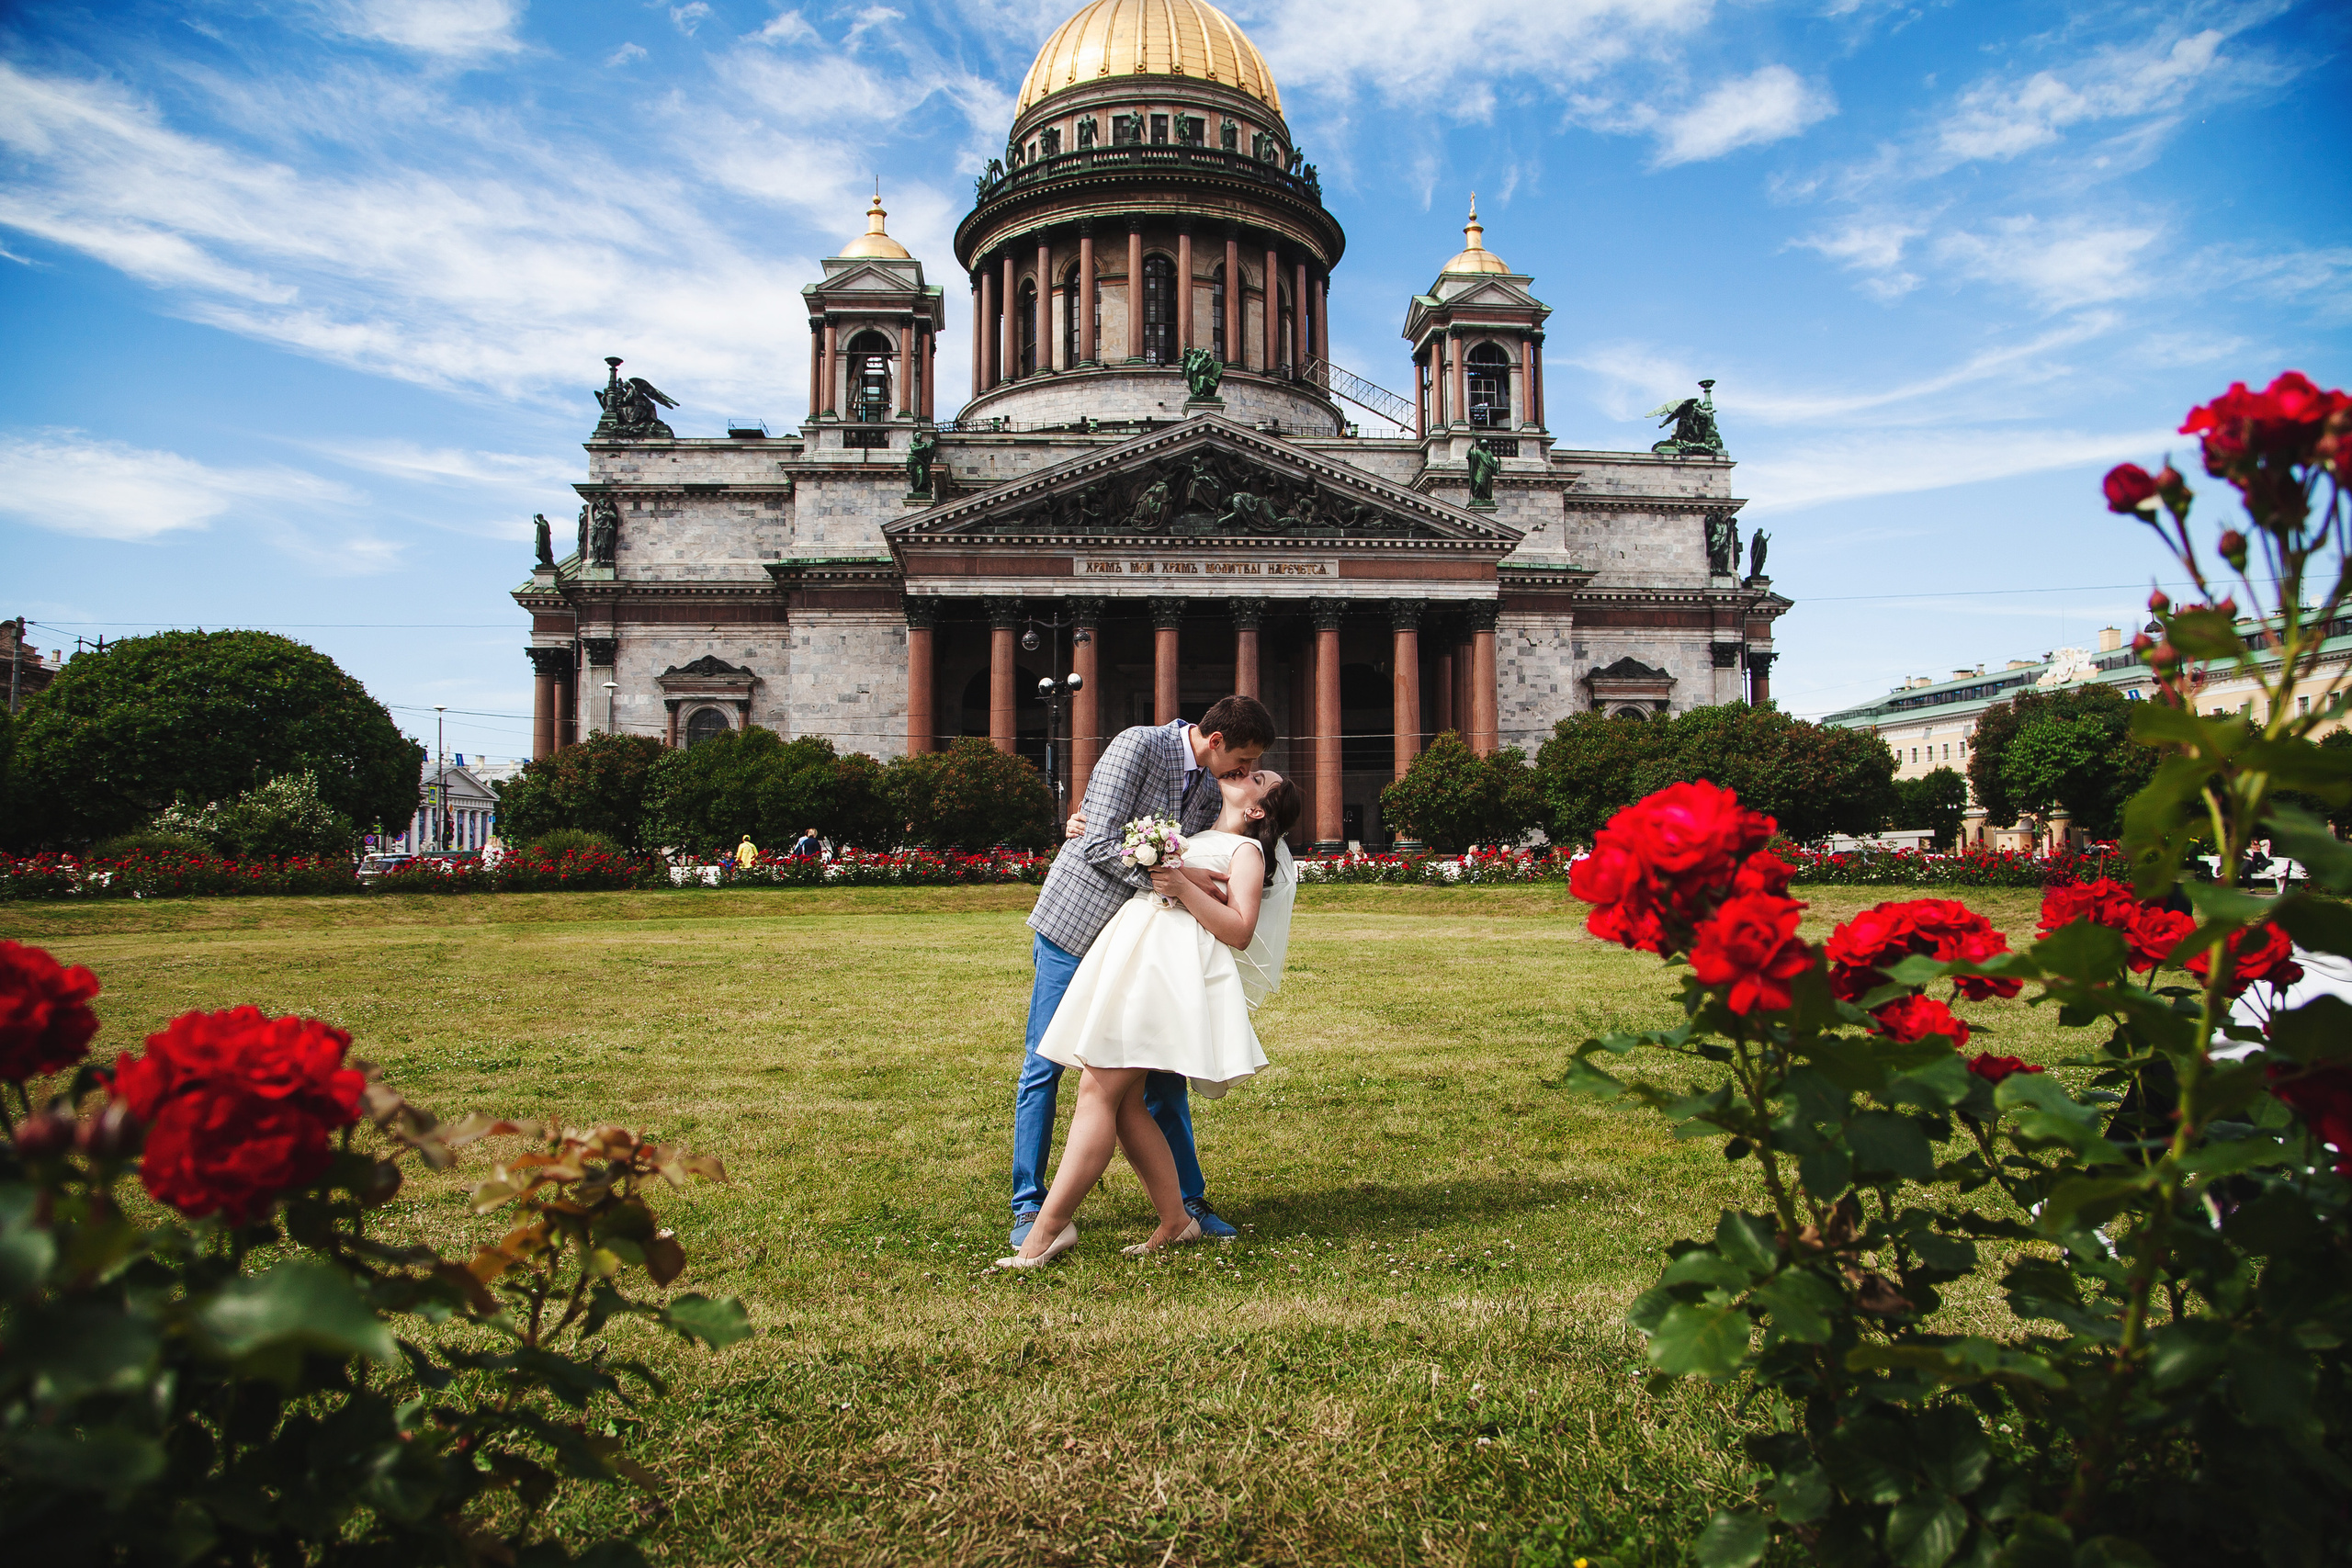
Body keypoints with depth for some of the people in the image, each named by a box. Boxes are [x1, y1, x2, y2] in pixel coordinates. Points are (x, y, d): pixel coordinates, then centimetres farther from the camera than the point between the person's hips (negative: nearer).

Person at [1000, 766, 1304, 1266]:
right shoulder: (1197, 837, 30)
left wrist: (1184, 888, -14)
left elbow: (1240, 931, -4)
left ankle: (1047, 1228, -15)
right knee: (1124, 1101, -1)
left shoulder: (1247, 850, 9)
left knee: (1099, 1089, -15)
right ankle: (1175, 1223, 6)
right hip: (1133, 953, 8)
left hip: (1170, 959, -8)